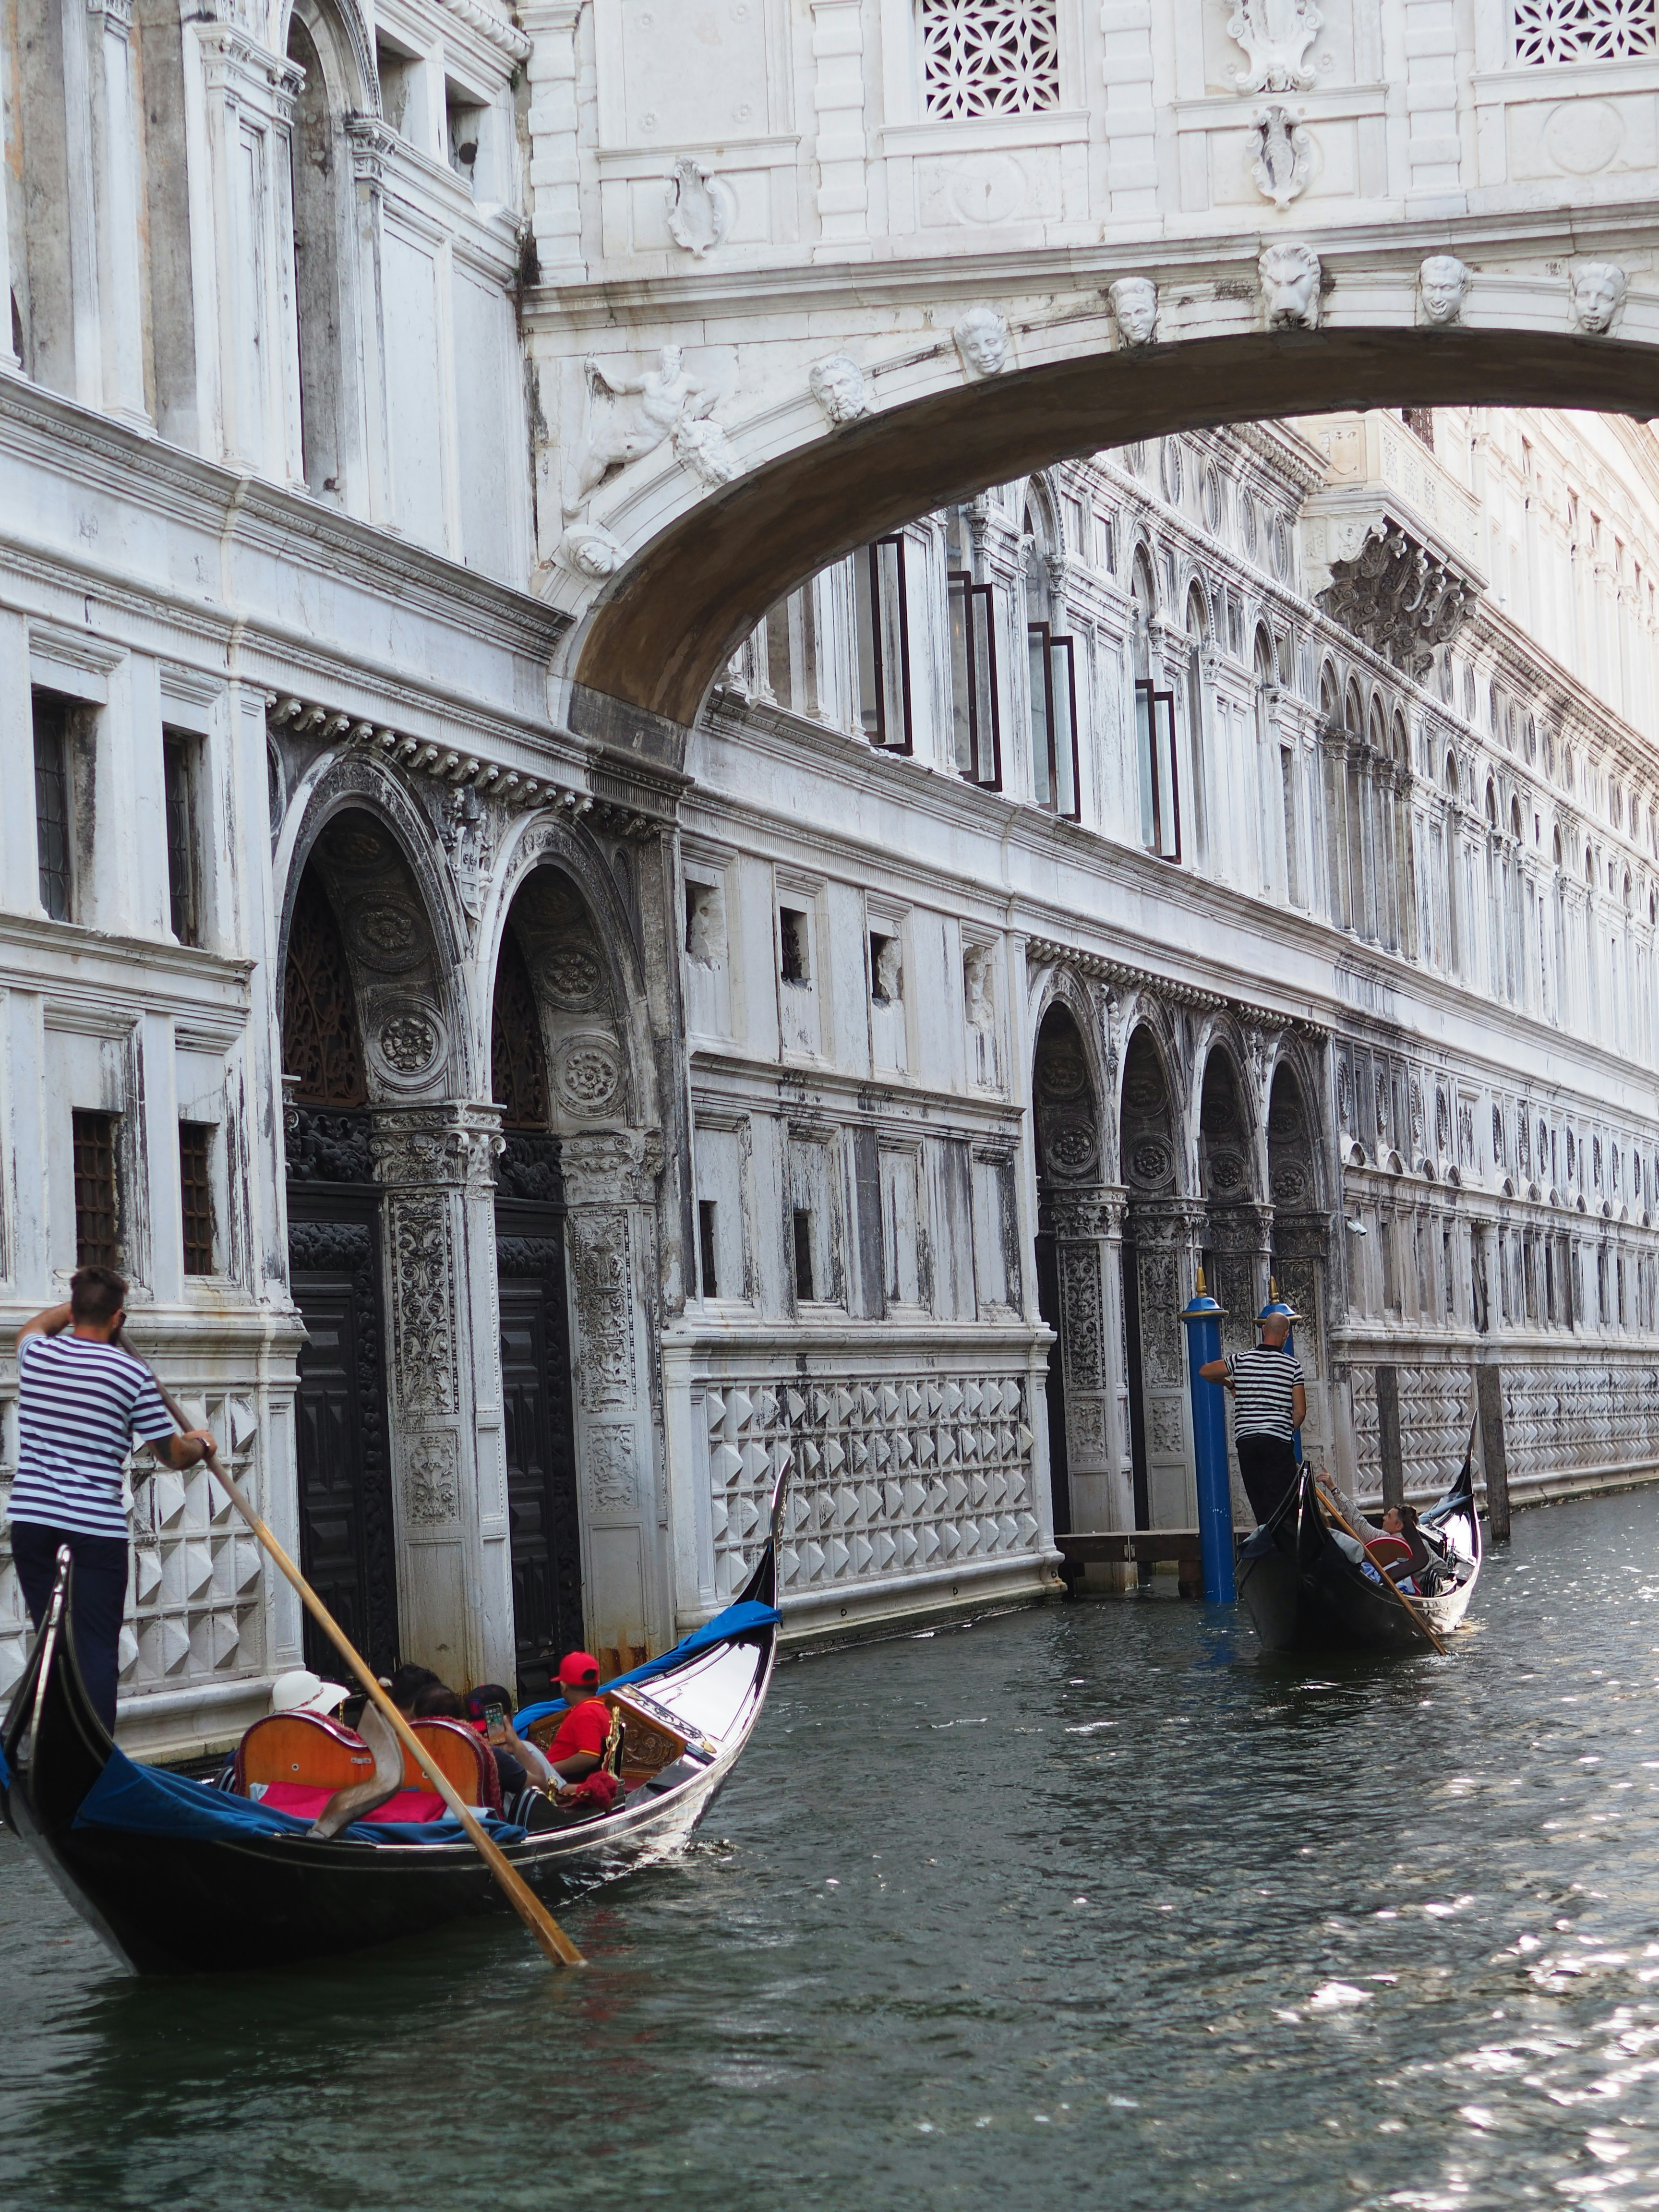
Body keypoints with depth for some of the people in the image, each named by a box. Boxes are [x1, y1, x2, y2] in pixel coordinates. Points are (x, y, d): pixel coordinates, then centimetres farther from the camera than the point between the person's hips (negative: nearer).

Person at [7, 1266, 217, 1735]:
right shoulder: (132, 1374, -5)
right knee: (97, 1651, -1)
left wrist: (73, 1306, 48)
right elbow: (173, 1455, 4)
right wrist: (201, 1444, 26)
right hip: (97, 1529, -4)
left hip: (31, 1521, 4)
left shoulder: (36, 1354, 5)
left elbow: (33, 1327, 34)